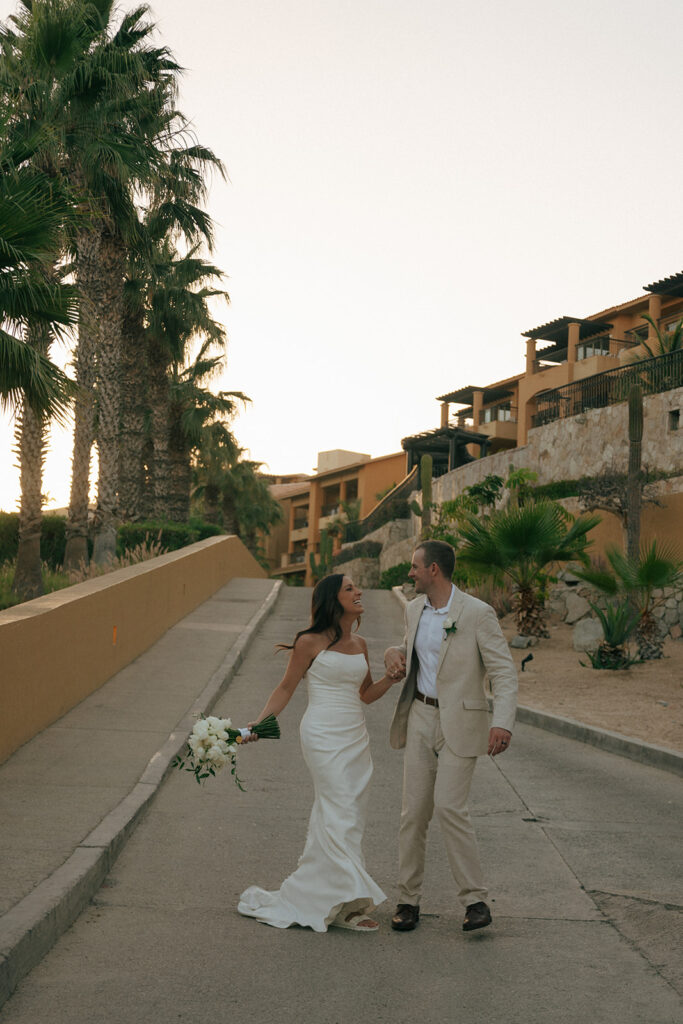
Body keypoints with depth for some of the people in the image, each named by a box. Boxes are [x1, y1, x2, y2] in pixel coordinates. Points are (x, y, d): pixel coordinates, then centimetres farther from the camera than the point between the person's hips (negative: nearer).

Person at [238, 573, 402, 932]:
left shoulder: (359, 644, 12)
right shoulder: (311, 642, -6)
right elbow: (286, 689, -1)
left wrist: (392, 677, 2)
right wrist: (259, 723, -11)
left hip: (355, 737, 7)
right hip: (324, 736, -7)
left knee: (340, 814, 8)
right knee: (341, 814, -10)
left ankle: (312, 895, 18)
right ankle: (348, 902, -4)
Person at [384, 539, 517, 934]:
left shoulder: (477, 613, -13)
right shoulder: (415, 609, 8)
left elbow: (505, 671, -16)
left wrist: (503, 723, -29)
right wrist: (396, 653, 4)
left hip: (459, 722, -6)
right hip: (420, 717, 6)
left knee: (450, 806, -14)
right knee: (414, 810, 5)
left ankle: (476, 900, -1)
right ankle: (409, 900, 15)